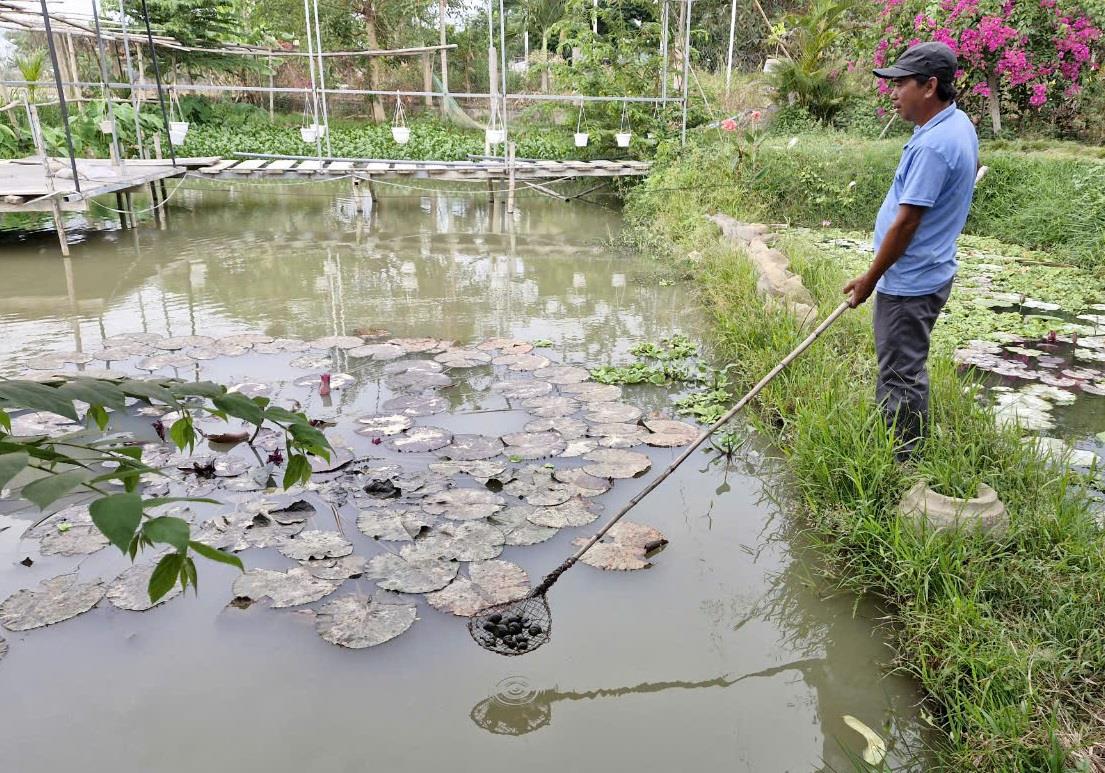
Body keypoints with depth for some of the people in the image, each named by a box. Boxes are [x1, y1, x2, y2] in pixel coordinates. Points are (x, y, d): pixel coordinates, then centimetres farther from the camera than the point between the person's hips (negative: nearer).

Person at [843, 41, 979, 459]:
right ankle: (908, 451, 34)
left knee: (900, 378, 0)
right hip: (926, 273, 11)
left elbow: (906, 223, -23)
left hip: (909, 282, -11)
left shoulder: (933, 145, -24)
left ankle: (900, 463, 11)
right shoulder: (959, 124, 10)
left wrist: (870, 278, -13)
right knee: (907, 373, 21)